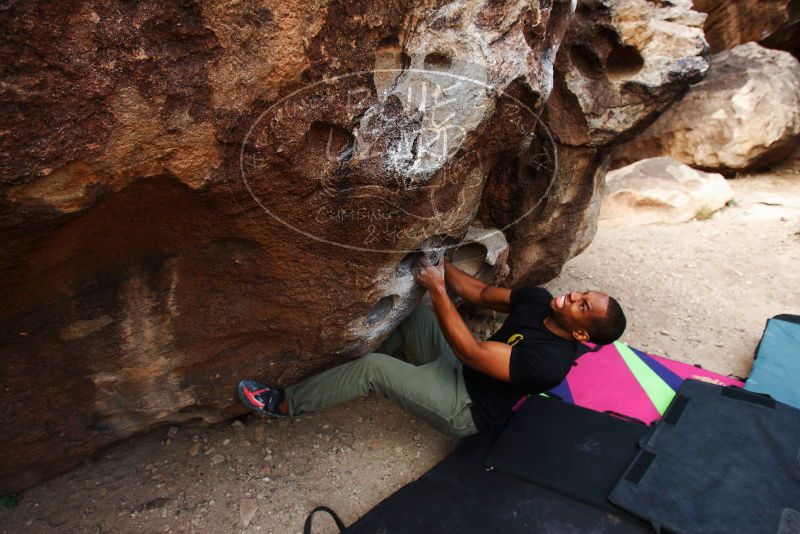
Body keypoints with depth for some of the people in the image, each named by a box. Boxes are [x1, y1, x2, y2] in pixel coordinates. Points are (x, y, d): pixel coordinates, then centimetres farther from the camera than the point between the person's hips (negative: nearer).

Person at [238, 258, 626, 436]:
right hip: (458, 370, 8)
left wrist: (437, 289, -31)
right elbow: (483, 295, 1)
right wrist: (440, 263, -11)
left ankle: (286, 404, -1)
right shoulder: (541, 301, -5)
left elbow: (472, 352, -31)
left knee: (373, 367, -22)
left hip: (464, 410, -8)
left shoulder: (549, 362, -29)